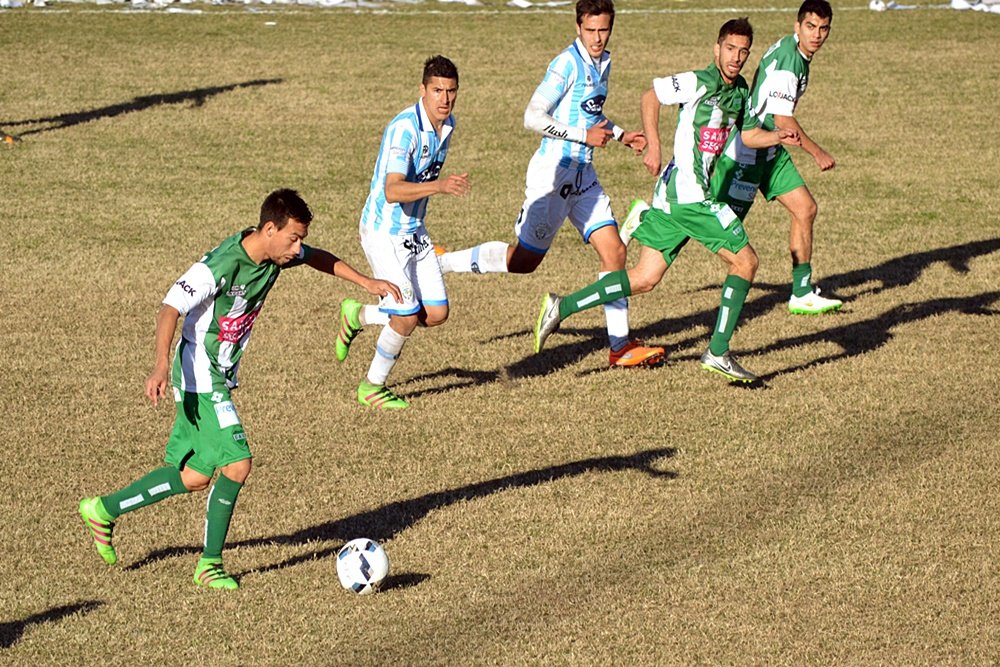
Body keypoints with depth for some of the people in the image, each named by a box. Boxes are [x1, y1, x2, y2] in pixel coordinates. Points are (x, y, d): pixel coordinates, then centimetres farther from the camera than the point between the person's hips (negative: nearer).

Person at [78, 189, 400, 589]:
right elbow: (170, 309, -30)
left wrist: (366, 282, 18)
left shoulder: (276, 253, -1)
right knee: (237, 465, -14)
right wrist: (161, 365, -41)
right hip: (201, 379, -9)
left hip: (221, 377, 9)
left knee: (196, 476, 9)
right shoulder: (219, 267, -26)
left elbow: (317, 258, 20)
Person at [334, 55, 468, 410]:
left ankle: (358, 315, 26)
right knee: (407, 316, -12)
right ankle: (372, 387, 11)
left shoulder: (447, 124, 1)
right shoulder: (404, 129, -27)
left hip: (414, 231, 8)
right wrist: (438, 186, -51)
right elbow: (392, 191, -38)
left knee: (436, 313, 3)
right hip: (384, 231, -8)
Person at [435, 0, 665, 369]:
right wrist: (585, 136, -21)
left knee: (614, 250, 0)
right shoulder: (567, 65, -17)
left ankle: (620, 346, 4)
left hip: (583, 173, 8)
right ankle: (438, 263, 12)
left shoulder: (603, 63, 11)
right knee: (525, 259, -2)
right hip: (553, 171, -8)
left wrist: (620, 135, 14)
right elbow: (532, 117, -20)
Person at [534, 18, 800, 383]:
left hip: (675, 195, 9)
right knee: (745, 261, -2)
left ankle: (562, 307, 5)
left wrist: (778, 136, 8)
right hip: (690, 193, -9)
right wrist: (654, 145, -18)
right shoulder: (699, 82, -11)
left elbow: (748, 133, 26)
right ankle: (718, 352, 2)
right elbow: (650, 97, -9)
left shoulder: (741, 91, 16)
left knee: (645, 279, 6)